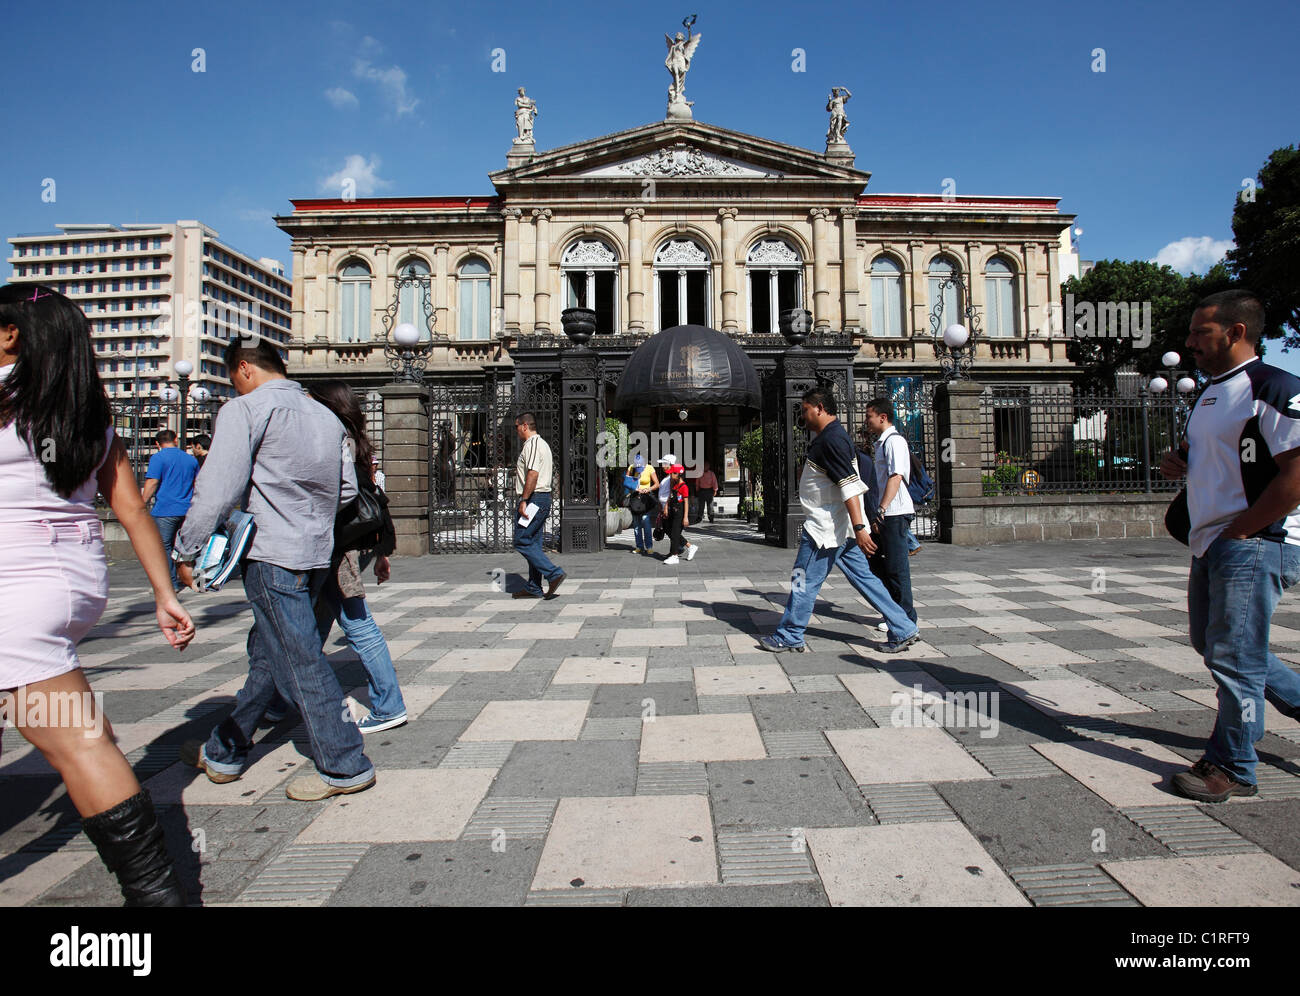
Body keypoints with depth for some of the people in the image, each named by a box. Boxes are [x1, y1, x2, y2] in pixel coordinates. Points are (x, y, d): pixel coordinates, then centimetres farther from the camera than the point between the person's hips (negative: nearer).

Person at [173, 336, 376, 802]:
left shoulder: (244, 410, -8)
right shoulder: (326, 416, 12)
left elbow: (217, 490, -14)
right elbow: (347, 489, 14)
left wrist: (185, 552, -3)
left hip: (272, 557, -8)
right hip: (317, 554, 8)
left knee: (300, 661, -1)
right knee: (266, 652, 18)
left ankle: (344, 766, 7)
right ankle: (224, 752, 35)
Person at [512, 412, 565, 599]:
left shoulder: (531, 445, -13)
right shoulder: (543, 443, 21)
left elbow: (533, 474, -22)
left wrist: (523, 500, -22)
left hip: (534, 498, -11)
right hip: (544, 498, 11)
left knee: (522, 542, -7)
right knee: (533, 543, 11)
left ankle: (554, 574, -11)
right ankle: (534, 588, 15)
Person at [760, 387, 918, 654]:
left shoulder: (831, 439, -17)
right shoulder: (828, 436, 15)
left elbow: (849, 485, -25)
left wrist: (859, 528, -30)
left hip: (826, 527, -10)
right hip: (840, 528, 10)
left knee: (804, 582, 1)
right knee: (863, 577, 12)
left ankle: (788, 637, 13)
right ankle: (902, 629, 16)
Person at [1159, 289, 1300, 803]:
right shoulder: (1210, 395, 15)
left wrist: (1237, 532, -17)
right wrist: (1180, 465, 6)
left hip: (1253, 545, -10)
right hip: (1210, 545, 10)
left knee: (1234, 656, -2)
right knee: (1213, 645, 18)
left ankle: (1232, 768, 12)